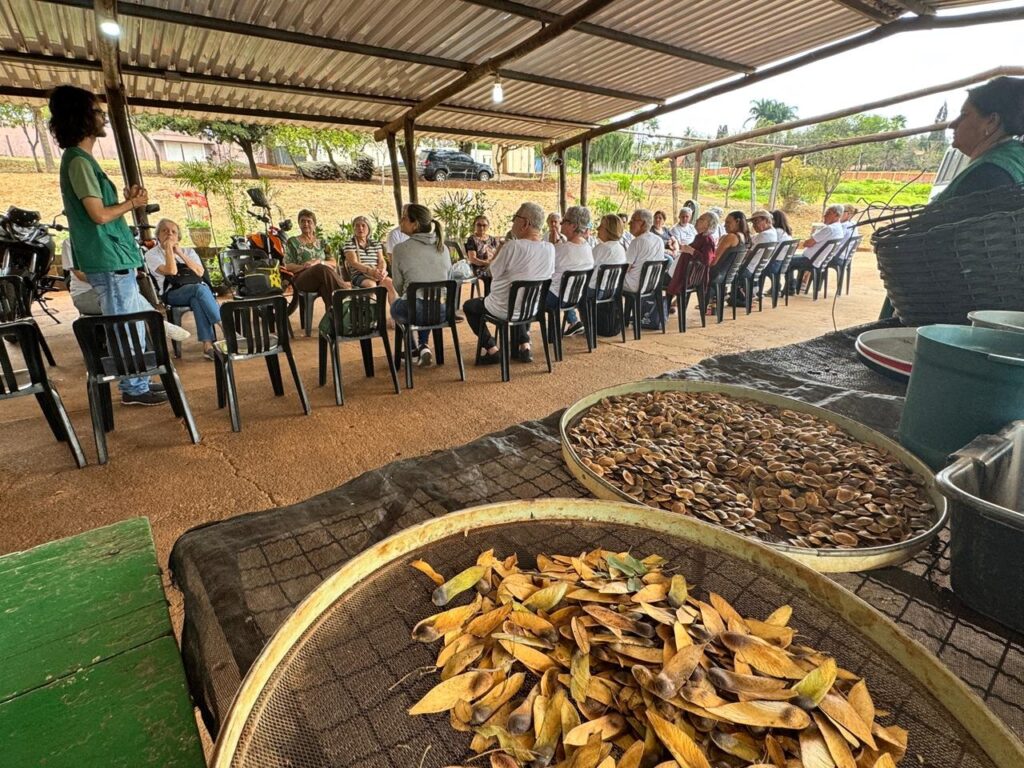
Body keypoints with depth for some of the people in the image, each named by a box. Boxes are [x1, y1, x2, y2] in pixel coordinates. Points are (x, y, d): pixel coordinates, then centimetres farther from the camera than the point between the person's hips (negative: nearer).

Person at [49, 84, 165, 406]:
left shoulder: (81, 159, 19)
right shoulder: (78, 161, -12)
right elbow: (99, 215, -18)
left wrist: (128, 200, 9)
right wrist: (132, 203, -3)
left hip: (114, 258, 10)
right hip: (108, 260, -10)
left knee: (133, 324, 15)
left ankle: (138, 382, 23)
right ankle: (134, 388, 3)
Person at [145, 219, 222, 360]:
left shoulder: (188, 251, 24)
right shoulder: (152, 254, 13)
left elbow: (200, 272, 6)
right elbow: (171, 271, -6)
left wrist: (181, 253, 4)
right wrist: (168, 248, 0)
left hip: (199, 288, 3)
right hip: (173, 293, -2)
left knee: (197, 300, -35)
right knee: (199, 289, -35)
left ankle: (207, 345, -44)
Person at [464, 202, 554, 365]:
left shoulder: (512, 246, -26)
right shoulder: (550, 248, -7)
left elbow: (494, 273, -14)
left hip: (504, 309, -6)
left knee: (469, 306, 19)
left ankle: (492, 350, 11)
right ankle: (524, 345, 26)